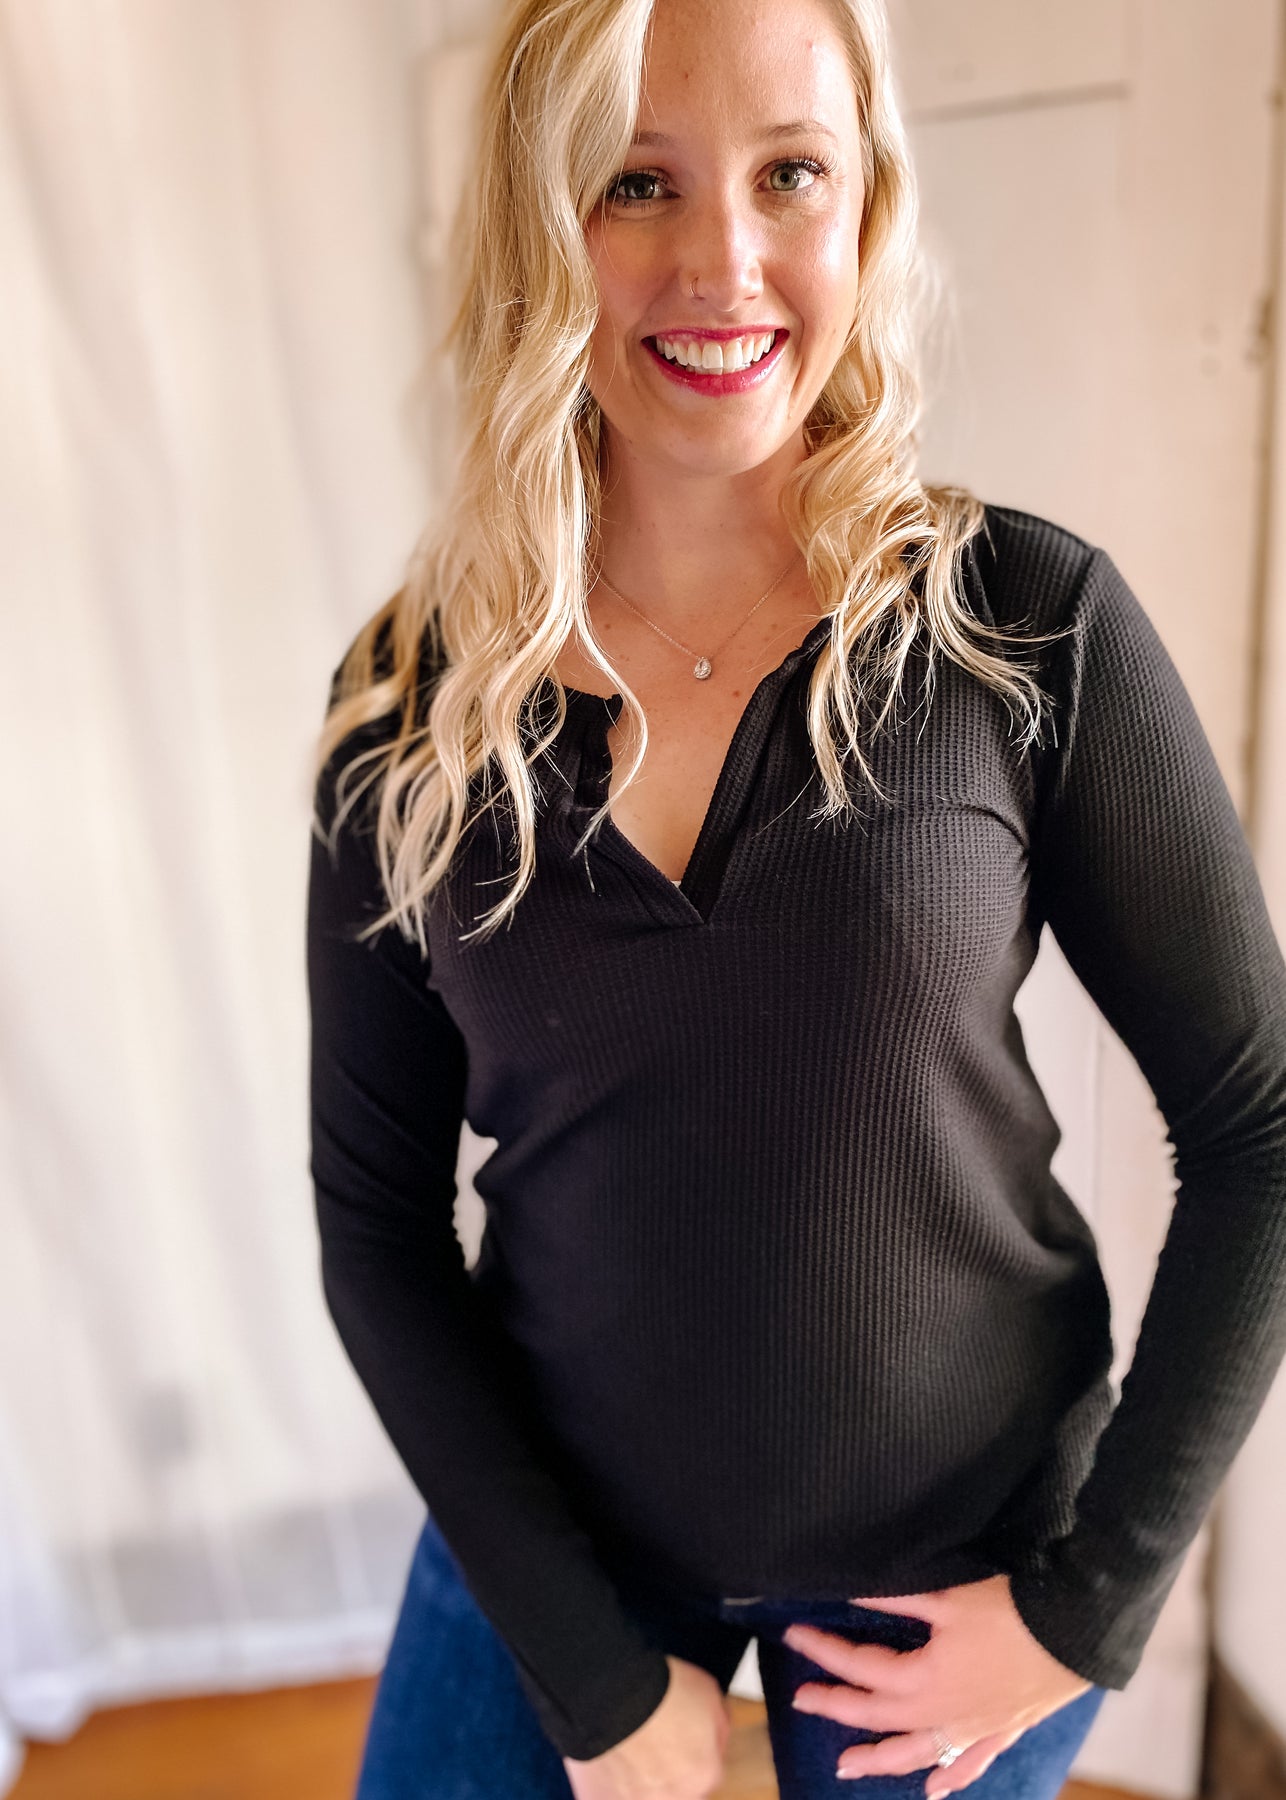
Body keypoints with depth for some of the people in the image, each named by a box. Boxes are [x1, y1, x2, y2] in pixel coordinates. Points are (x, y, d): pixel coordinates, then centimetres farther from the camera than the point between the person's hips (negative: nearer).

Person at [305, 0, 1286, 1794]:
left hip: (965, 1539, 0)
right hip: (554, 1524, 2)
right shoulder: (415, 703, -9)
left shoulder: (1033, 626, -14)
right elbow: (376, 1203, -5)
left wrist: (1093, 1595, -8)